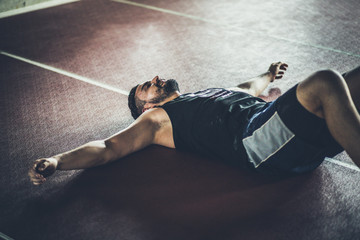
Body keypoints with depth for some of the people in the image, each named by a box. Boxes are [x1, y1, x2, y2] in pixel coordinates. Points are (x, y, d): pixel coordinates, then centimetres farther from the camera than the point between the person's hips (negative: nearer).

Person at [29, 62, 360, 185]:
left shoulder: (217, 90, 35)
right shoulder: (156, 119, 17)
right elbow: (108, 148, 8)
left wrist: (269, 75, 70)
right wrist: (55, 162, -6)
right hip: (254, 141, -8)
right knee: (324, 82, -31)